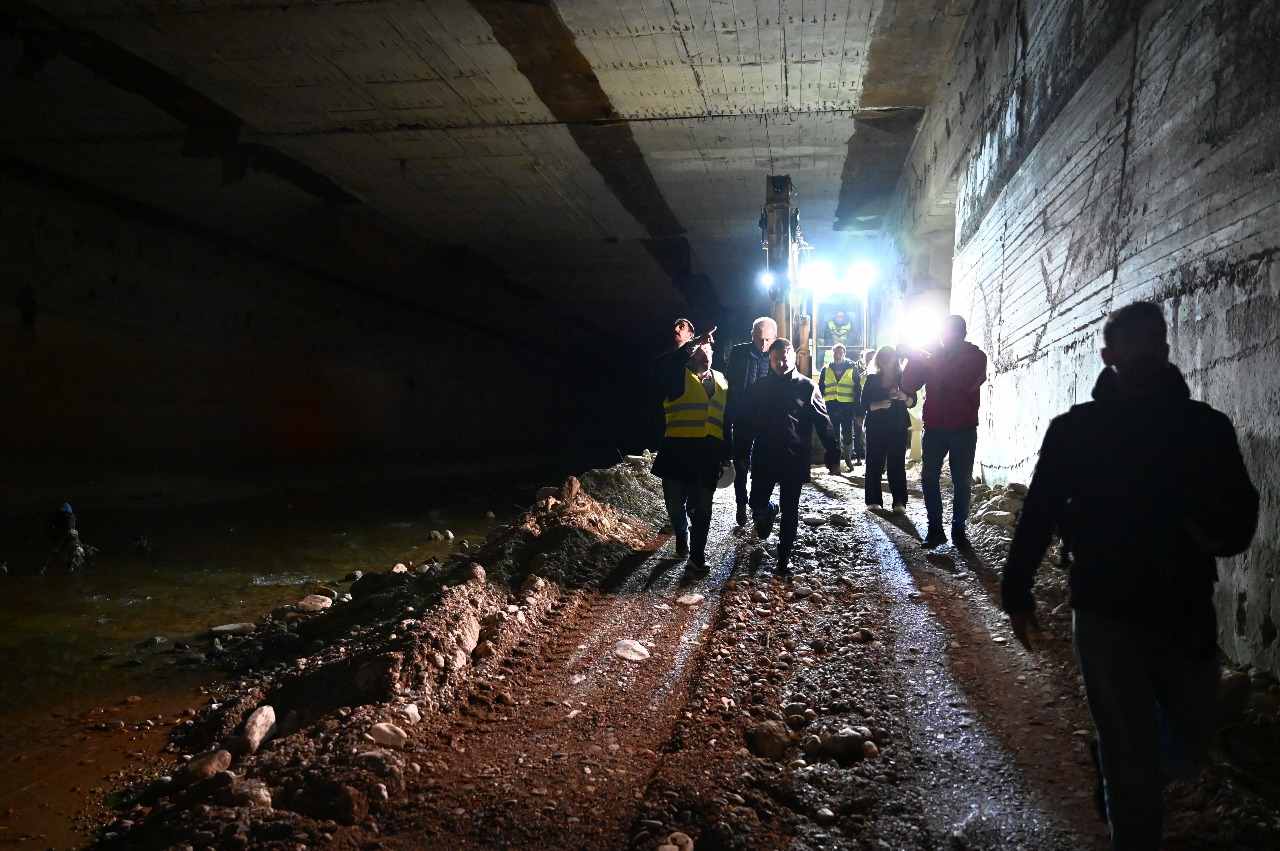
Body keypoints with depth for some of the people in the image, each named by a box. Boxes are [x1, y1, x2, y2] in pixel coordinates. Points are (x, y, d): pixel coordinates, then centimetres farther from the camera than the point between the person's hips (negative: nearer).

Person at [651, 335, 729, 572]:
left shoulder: (721, 381, 16)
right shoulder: (679, 376, 2)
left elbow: (726, 420, 17)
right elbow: (668, 365, -24)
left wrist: (726, 454, 15)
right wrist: (693, 343, -29)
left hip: (709, 453, 3)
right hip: (678, 449, -3)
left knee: (703, 506, 5)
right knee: (675, 502, 3)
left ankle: (697, 554, 15)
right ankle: (682, 534, 33)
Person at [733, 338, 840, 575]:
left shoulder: (807, 386, -2)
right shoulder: (759, 387, 5)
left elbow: (823, 422, -3)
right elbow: (747, 422, 9)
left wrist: (833, 454, -7)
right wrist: (742, 453, 6)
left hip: (795, 458, -2)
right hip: (764, 457, 2)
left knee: (790, 510, 5)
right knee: (757, 503, 4)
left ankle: (784, 555, 18)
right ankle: (768, 513, 40)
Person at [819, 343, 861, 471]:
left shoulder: (852, 368, 4)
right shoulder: (826, 369, 9)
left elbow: (858, 389, 3)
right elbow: (820, 389, 11)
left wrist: (857, 407, -3)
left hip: (847, 406, -1)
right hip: (831, 406, 1)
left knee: (847, 434, 4)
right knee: (833, 435, 3)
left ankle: (848, 459, 19)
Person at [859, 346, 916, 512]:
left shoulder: (903, 378, 6)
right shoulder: (872, 379, 5)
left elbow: (913, 402, 5)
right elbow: (865, 404, -1)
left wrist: (905, 398, -17)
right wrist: (879, 405, -20)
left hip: (898, 427, 0)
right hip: (876, 427, 0)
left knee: (897, 463, -5)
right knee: (874, 463, -1)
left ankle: (899, 502, -7)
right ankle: (874, 500, 3)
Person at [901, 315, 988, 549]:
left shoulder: (975, 356, 1)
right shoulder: (932, 355, 8)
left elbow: (968, 383, -20)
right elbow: (909, 386, 1)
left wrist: (936, 364, -20)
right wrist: (913, 360, -15)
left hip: (963, 430, -2)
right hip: (934, 428, 2)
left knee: (962, 481, 2)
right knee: (929, 478, -1)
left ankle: (958, 529, 11)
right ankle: (935, 528, 8)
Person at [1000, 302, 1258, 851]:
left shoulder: (1206, 427, 2)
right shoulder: (1074, 430, -3)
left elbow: (1241, 506, 6)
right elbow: (1039, 514, 1)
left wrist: (1220, 533, -17)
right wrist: (1017, 592, 2)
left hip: (1187, 613, 3)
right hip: (1106, 614, -3)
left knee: (1189, 743, 16)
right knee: (1131, 757, 3)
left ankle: (1124, 782, 46)